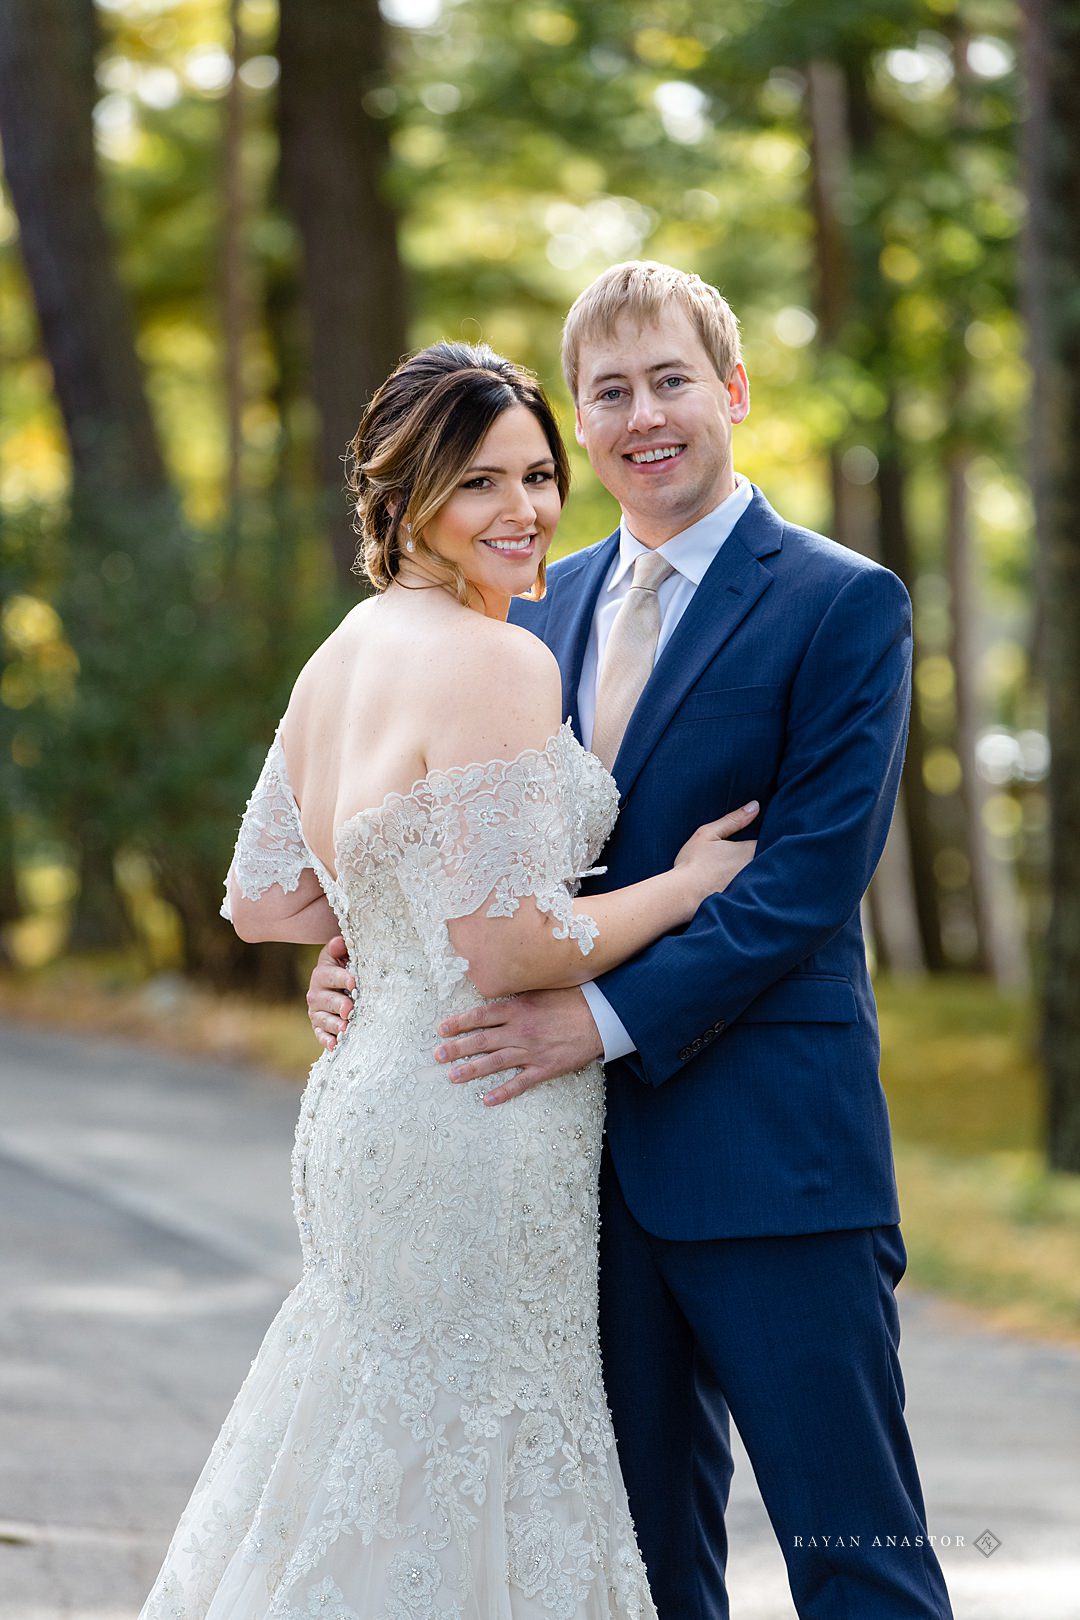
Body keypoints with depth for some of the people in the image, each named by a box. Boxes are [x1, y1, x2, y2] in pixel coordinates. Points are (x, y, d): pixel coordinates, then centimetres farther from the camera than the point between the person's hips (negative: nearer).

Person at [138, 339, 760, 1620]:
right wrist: (686, 883, -9)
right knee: (460, 1491, 1)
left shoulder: (342, 655, 10)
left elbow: (263, 903, 16)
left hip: (367, 1100, 9)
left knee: (360, 1486, 19)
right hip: (477, 1132, -9)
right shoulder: (498, 663, -17)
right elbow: (509, 951, -22)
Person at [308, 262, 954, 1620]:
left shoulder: (842, 604, -4)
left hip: (768, 1150, -6)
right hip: (587, 1146, 6)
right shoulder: (547, 605, 15)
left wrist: (611, 1018, -20)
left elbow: (806, 880, -13)